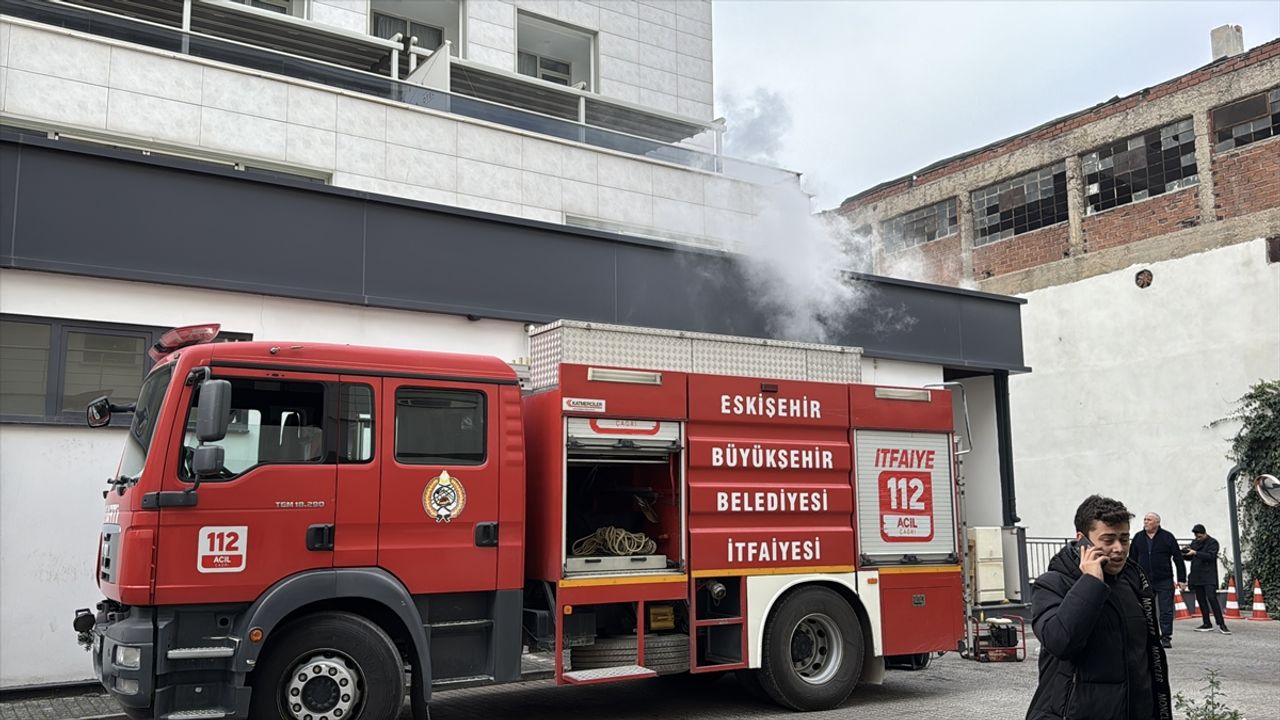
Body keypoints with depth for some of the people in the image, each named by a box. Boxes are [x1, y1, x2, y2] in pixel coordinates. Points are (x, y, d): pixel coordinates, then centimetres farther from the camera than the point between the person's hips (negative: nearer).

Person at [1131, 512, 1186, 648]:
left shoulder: (1167, 537, -1)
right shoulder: (1138, 538, 6)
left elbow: (1178, 559, 1)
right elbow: (1133, 559, 10)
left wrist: (1181, 579, -3)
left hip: (1164, 581, -2)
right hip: (1144, 581, 2)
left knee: (1166, 611, 1)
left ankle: (1166, 638, 8)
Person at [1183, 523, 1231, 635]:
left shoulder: (1213, 542, -3)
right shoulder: (1195, 542, 16)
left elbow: (1210, 556, -17)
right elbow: (1189, 557, 17)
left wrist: (1195, 553, -25)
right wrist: (1183, 553, -4)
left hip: (1209, 576, -7)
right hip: (1197, 576, 7)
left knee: (1212, 598, -15)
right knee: (1201, 599, 7)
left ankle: (1221, 624, -12)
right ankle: (1207, 624, 13)